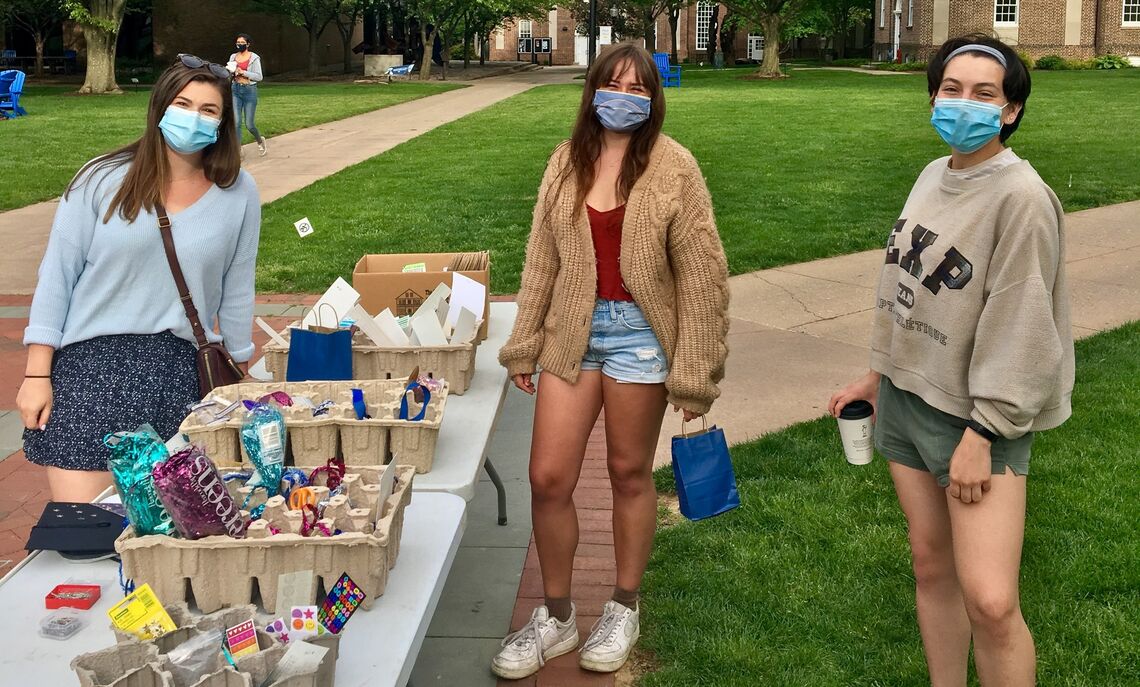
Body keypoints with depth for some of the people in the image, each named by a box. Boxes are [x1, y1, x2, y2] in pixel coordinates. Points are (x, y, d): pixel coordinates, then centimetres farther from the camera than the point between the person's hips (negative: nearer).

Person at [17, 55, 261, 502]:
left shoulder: (239, 193, 2)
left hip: (182, 368, 2)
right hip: (92, 362, -1)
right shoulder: (103, 179, -2)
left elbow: (236, 292, 10)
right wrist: (37, 374, -4)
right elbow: (57, 275, -1)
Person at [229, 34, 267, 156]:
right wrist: (231, 72, -3)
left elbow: (259, 77, -7)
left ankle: (260, 141, 31)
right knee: (236, 122, -5)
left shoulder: (254, 58, -5)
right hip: (236, 90, 4)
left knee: (249, 124, 0)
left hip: (249, 91, -4)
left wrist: (243, 72, -16)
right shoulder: (233, 57, 9)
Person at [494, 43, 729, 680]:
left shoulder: (672, 167, -7)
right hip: (572, 331, 4)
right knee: (548, 478, 2)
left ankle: (625, 610, 31)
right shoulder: (567, 161, 5)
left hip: (638, 334, -3)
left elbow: (701, 274, -7)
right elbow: (542, 259, 10)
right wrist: (524, 344, 10)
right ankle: (556, 616, 23)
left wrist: (694, 374, -9)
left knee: (630, 473, 10)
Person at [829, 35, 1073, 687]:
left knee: (989, 601, -13)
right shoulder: (934, 176, 7)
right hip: (908, 397, 7)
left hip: (979, 414, -7)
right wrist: (879, 374, 17)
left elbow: (1017, 327, -18)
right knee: (931, 566, 15)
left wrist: (982, 434, -17)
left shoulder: (1021, 196, -17)